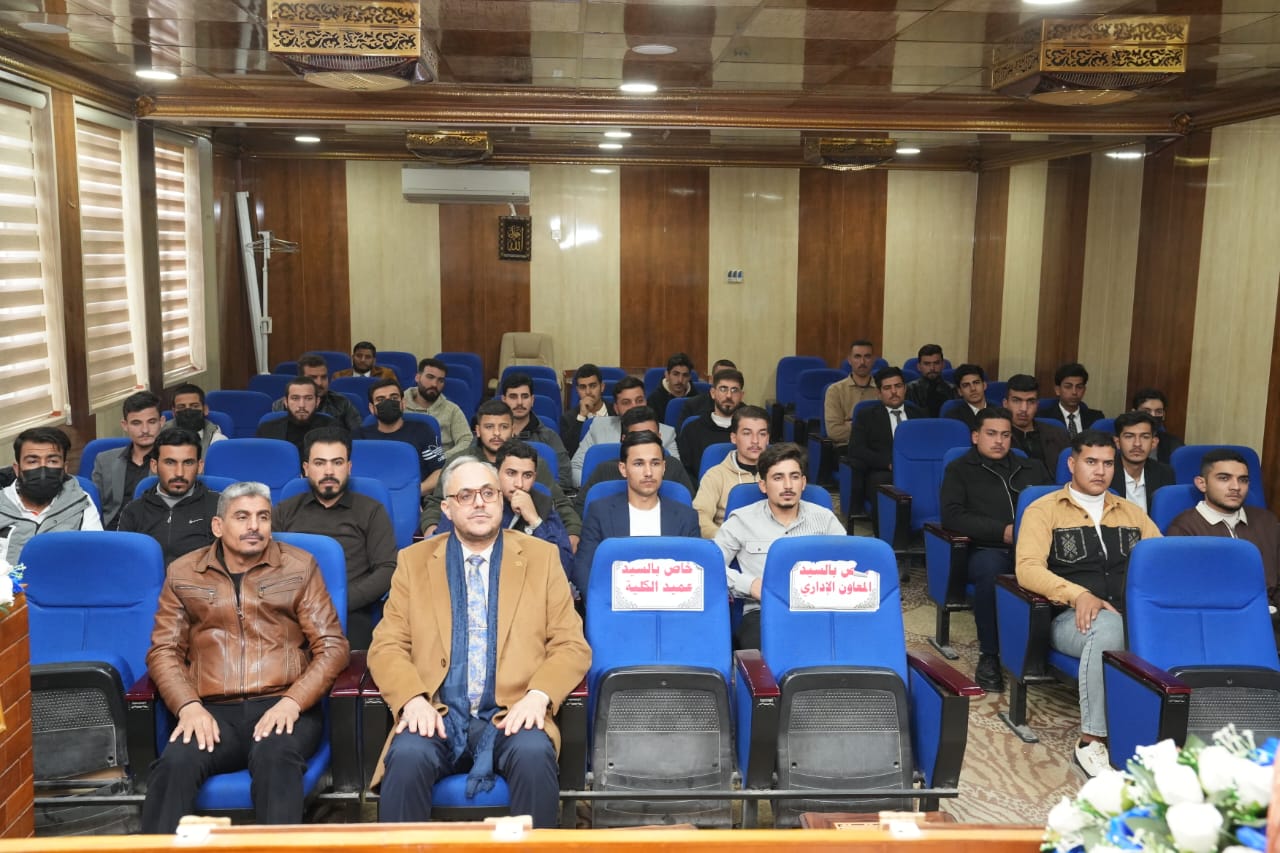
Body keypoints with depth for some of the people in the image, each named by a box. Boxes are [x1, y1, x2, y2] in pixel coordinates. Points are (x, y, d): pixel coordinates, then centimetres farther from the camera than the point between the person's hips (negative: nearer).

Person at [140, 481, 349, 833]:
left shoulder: (300, 566, 9)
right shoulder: (183, 573, 14)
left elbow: (332, 646, 4)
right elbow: (164, 650, 10)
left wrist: (292, 702, -13)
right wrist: (188, 706, -10)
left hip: (283, 707, -1)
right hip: (213, 711, 1)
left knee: (275, 757, -34)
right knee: (175, 764, -31)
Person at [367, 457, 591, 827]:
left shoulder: (541, 557, 9)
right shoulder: (413, 561, 12)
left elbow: (572, 645, 6)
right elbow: (387, 646, 7)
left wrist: (538, 695, -13)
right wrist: (413, 699, -13)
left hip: (512, 714, 0)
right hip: (437, 713, 0)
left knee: (534, 756, -32)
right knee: (406, 759, -31)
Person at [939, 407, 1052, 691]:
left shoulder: (1032, 468, 26)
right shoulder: (960, 470, 15)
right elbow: (952, 515, -1)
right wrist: (1002, 531, -12)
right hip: (987, 550, -2)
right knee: (991, 567, -39)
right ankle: (989, 656, -21)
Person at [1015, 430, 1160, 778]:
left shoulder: (1131, 512, 23)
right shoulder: (1044, 510, 7)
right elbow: (1028, 568, -7)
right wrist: (1079, 595, -23)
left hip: (1136, 615, 4)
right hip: (1073, 618, -4)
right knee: (1107, 625, -39)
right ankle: (1091, 741, -30)